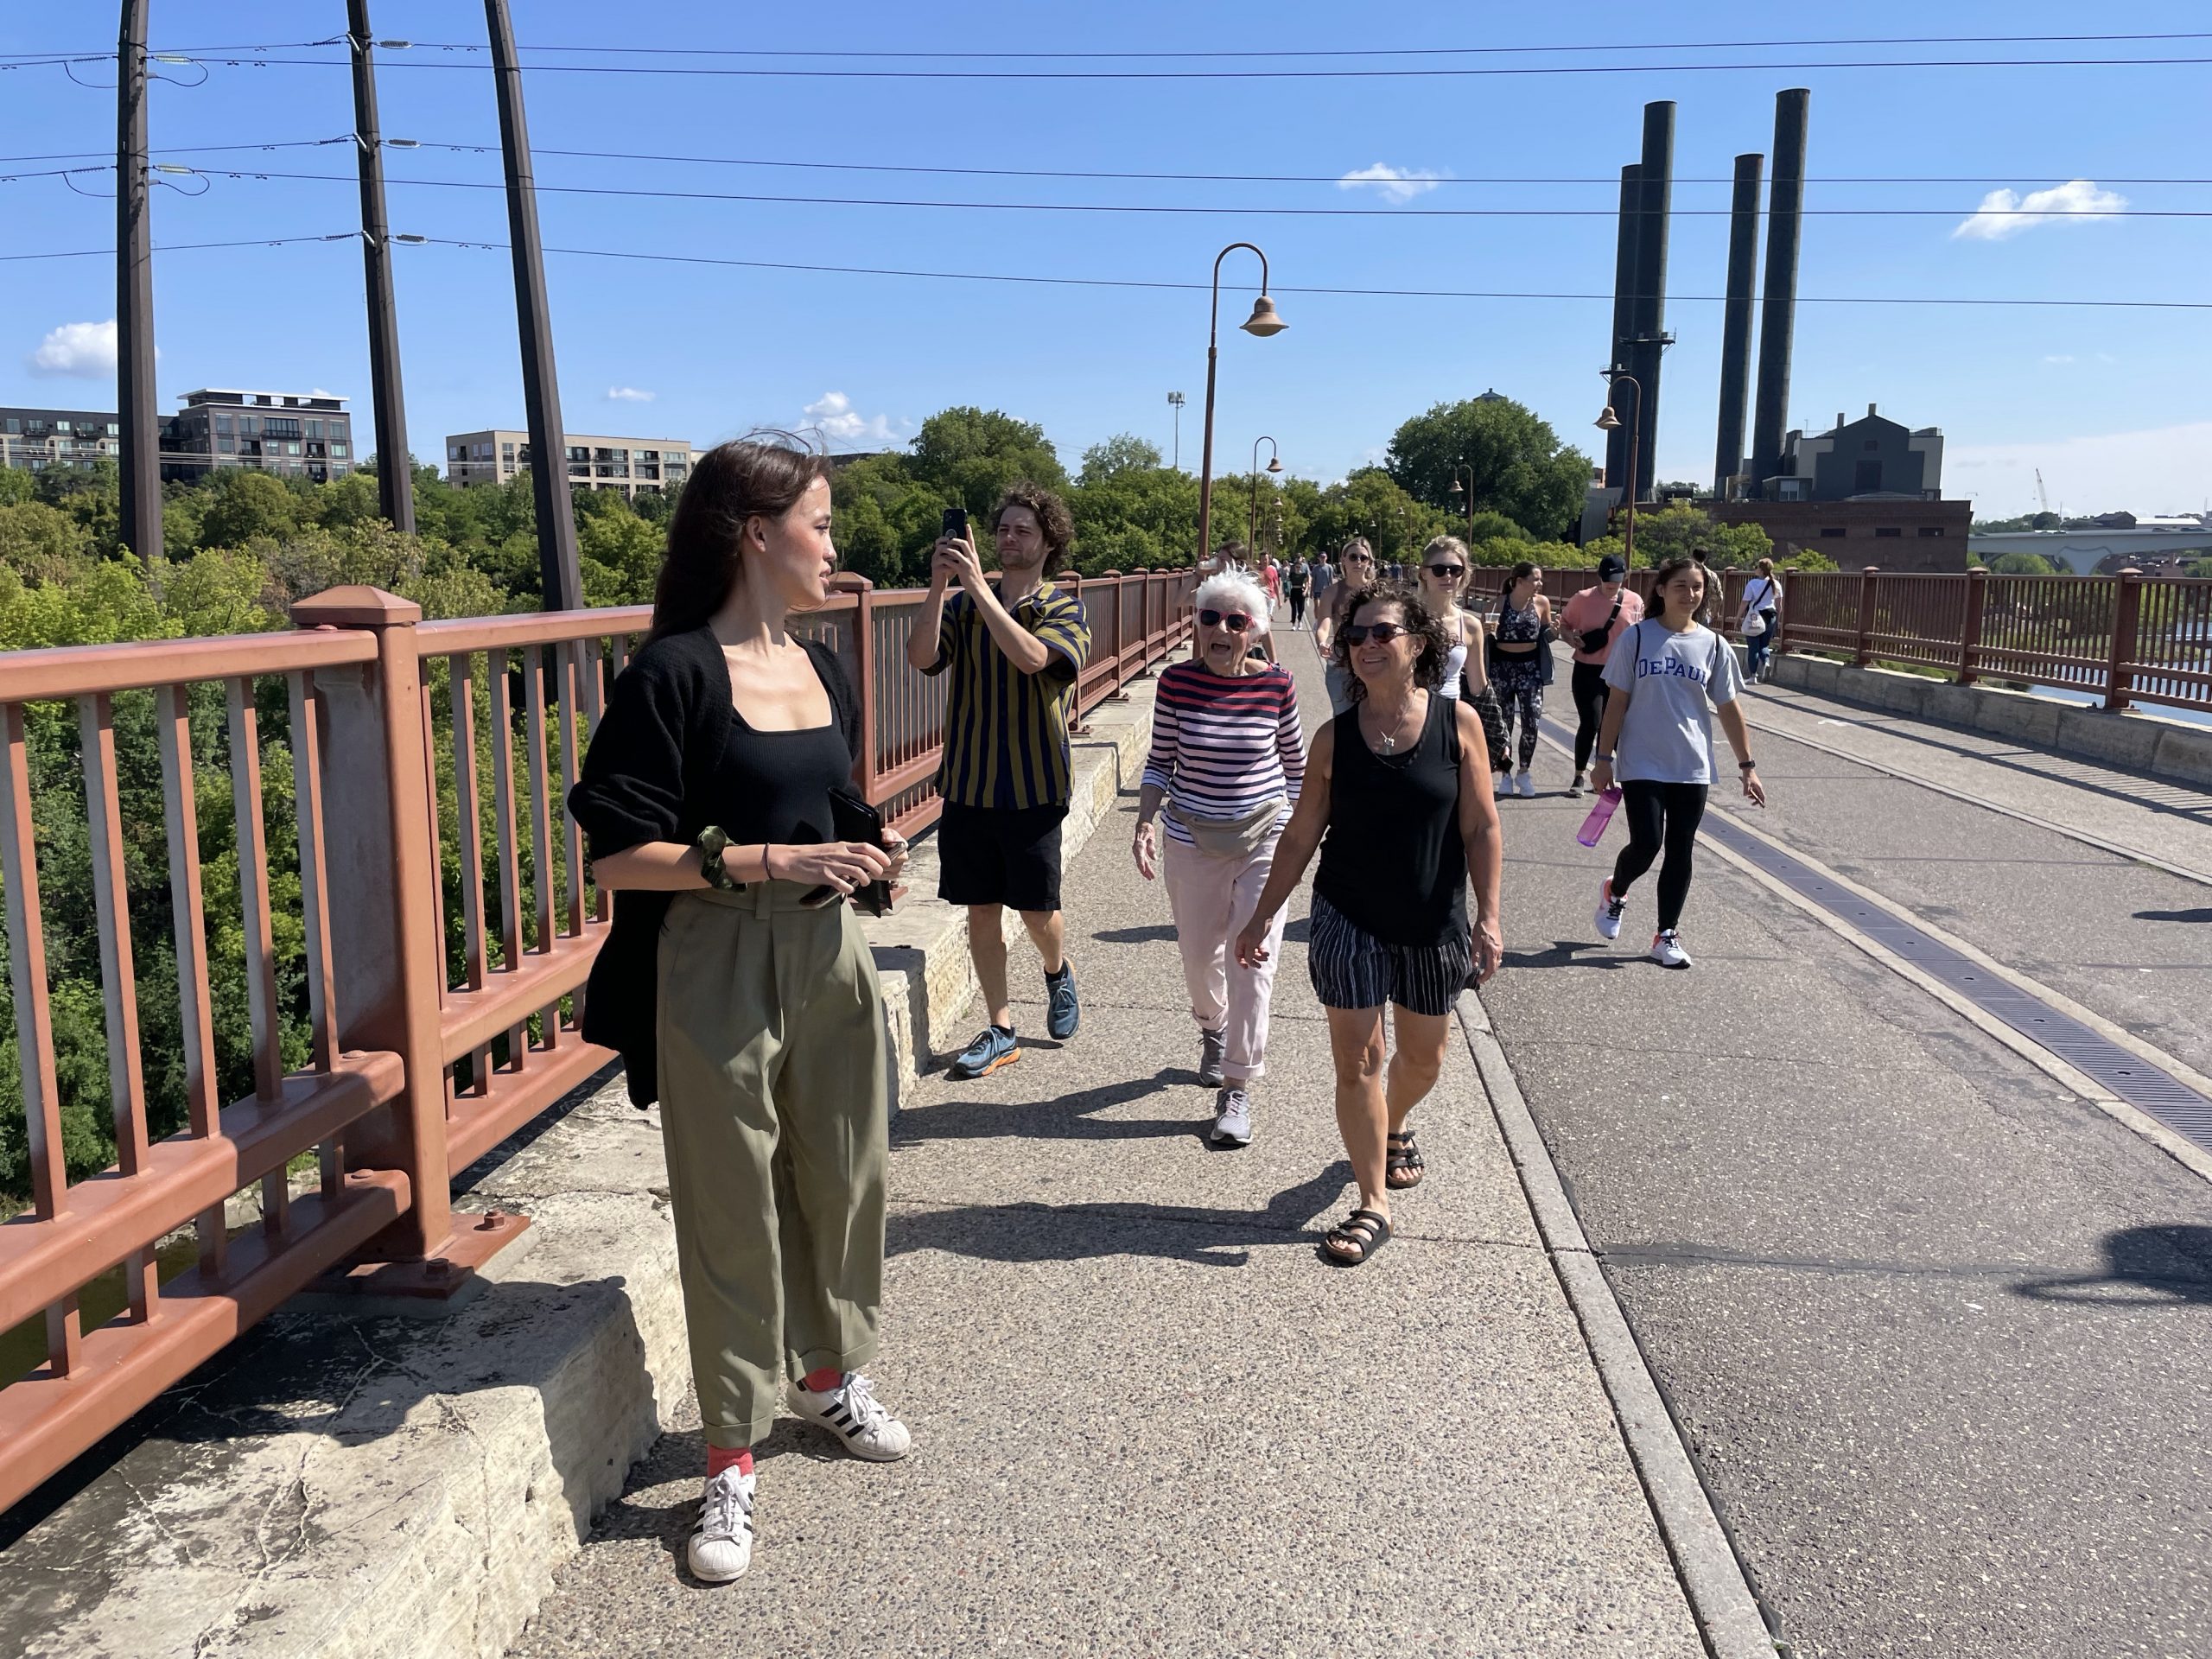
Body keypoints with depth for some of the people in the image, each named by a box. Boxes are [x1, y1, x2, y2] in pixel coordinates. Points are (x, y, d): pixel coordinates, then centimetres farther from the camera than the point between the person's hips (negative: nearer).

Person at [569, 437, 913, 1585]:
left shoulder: (823, 668, 9)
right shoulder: (677, 671, -14)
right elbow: (619, 855, -16)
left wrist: (867, 856, 2)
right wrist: (774, 861, -22)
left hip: (827, 951, 7)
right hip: (715, 965, -6)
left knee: (844, 1173, 16)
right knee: (733, 1208, 4)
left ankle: (831, 1371, 41)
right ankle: (733, 1459, 21)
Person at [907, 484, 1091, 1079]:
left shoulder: (1064, 609, -3)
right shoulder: (963, 604, 5)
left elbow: (1031, 658, -25)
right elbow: (921, 657, -12)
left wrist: (977, 584, -29)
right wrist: (939, 584, -24)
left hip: (1033, 788, -3)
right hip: (967, 784, 3)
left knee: (1037, 909, 4)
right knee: (981, 911, 7)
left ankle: (1059, 973, 38)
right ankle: (1001, 1030, 20)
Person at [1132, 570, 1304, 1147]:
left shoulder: (1276, 684, -8)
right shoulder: (1177, 681, -8)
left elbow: (1294, 759, 6)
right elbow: (1159, 762, 1)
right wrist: (1144, 823, -12)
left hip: (1263, 838, -1)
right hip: (1192, 839, 1)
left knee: (1251, 959, -7)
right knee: (1200, 953, 15)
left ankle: (1237, 1089, 3)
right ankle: (1213, 1030, 48)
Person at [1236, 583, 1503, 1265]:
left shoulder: (1457, 722, -8)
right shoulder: (1334, 738, -5)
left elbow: (1480, 827, -6)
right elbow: (1301, 837, 1)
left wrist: (1487, 916, -12)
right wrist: (1262, 918, 2)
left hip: (1434, 922, 1)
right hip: (1350, 920, 0)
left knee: (1423, 1057, 17)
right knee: (1356, 1060, -2)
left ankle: (1394, 1128, 50)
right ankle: (1374, 1204, 11)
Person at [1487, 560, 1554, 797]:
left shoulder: (1542, 603, -1)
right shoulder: (1500, 603, -7)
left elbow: (1545, 635, 11)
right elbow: (1489, 637, 1)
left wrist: (1553, 629, -10)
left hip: (1530, 666, 1)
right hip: (1502, 665, -1)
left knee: (1530, 722, -4)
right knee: (1503, 723, 3)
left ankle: (1524, 773, 14)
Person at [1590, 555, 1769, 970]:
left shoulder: (1713, 645, 3)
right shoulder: (1637, 637, -4)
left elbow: (1728, 709, 7)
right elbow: (1617, 700, -1)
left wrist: (1746, 767, 6)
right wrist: (1604, 758, -3)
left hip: (1692, 769, 3)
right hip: (1642, 764, -3)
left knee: (1680, 851, 6)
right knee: (1646, 844, -11)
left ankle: (1667, 936, 18)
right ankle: (1615, 893, 22)